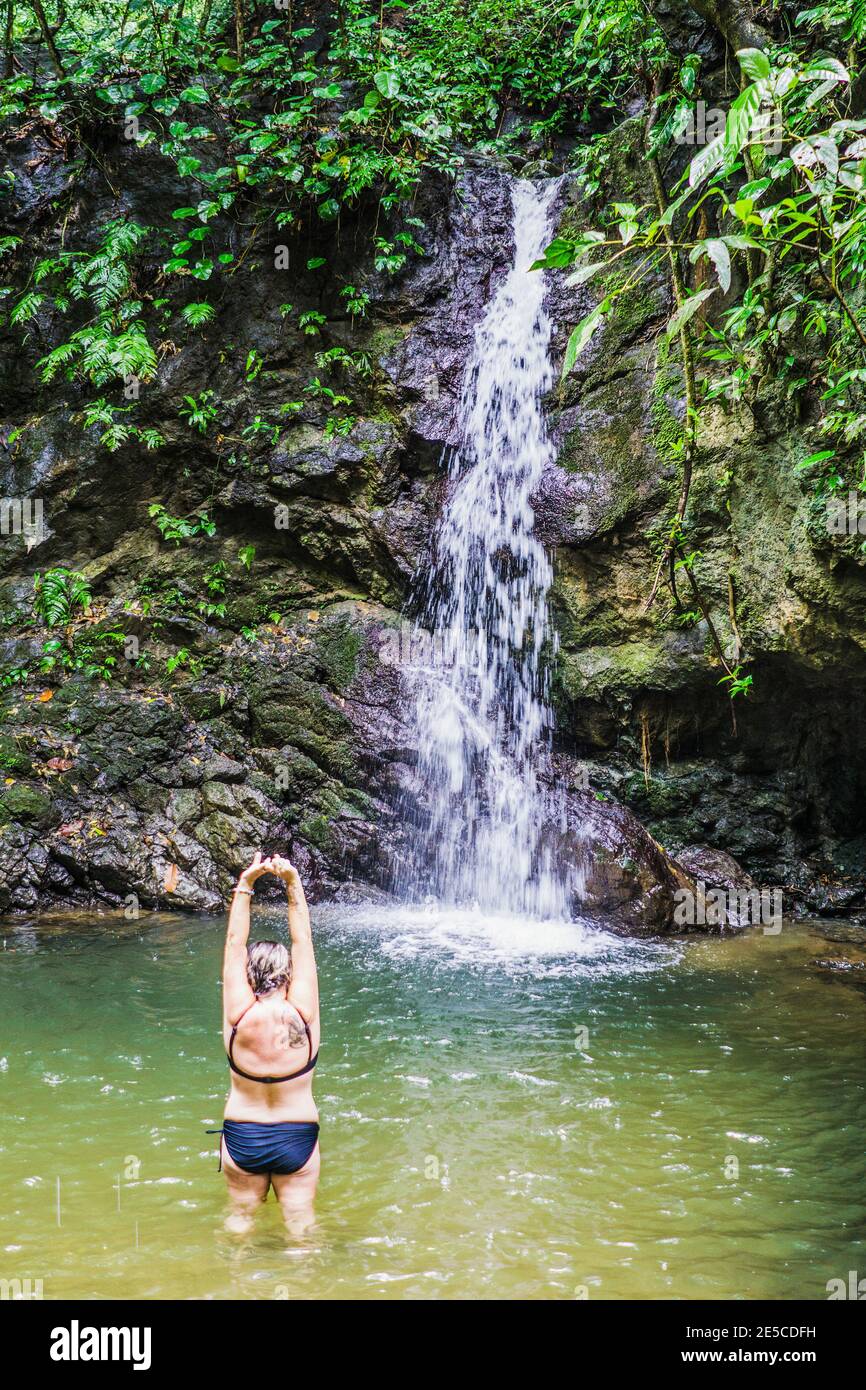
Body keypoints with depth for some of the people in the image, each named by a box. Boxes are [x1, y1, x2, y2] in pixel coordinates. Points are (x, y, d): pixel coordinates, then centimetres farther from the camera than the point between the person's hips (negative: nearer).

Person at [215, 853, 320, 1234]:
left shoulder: (239, 1017, -16)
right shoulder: (303, 1016, -16)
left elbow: (234, 943, -10)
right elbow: (303, 942, -10)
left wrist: (245, 885, -9)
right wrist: (293, 884, -10)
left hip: (241, 1136, 1)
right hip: (297, 1137, 0)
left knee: (241, 1215, 18)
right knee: (300, 1220, 12)